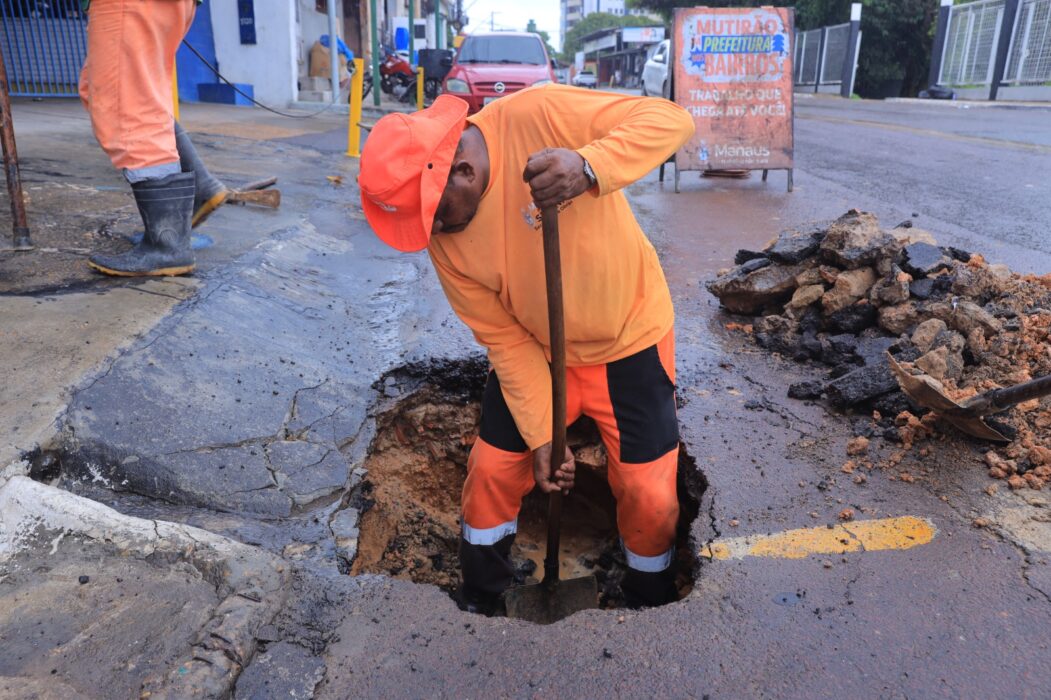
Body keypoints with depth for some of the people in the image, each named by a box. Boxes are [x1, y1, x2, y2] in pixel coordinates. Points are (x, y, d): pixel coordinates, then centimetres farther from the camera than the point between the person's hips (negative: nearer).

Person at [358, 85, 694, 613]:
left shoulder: (537, 117, -26)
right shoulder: (441, 237, -14)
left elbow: (672, 118, -28)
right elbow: (503, 337, -9)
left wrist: (589, 167, -46)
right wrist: (541, 435, -11)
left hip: (628, 338, -3)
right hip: (535, 350, 3)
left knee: (650, 495, 0)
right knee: (491, 472, 7)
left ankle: (649, 605, 31)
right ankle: (477, 602, 35)